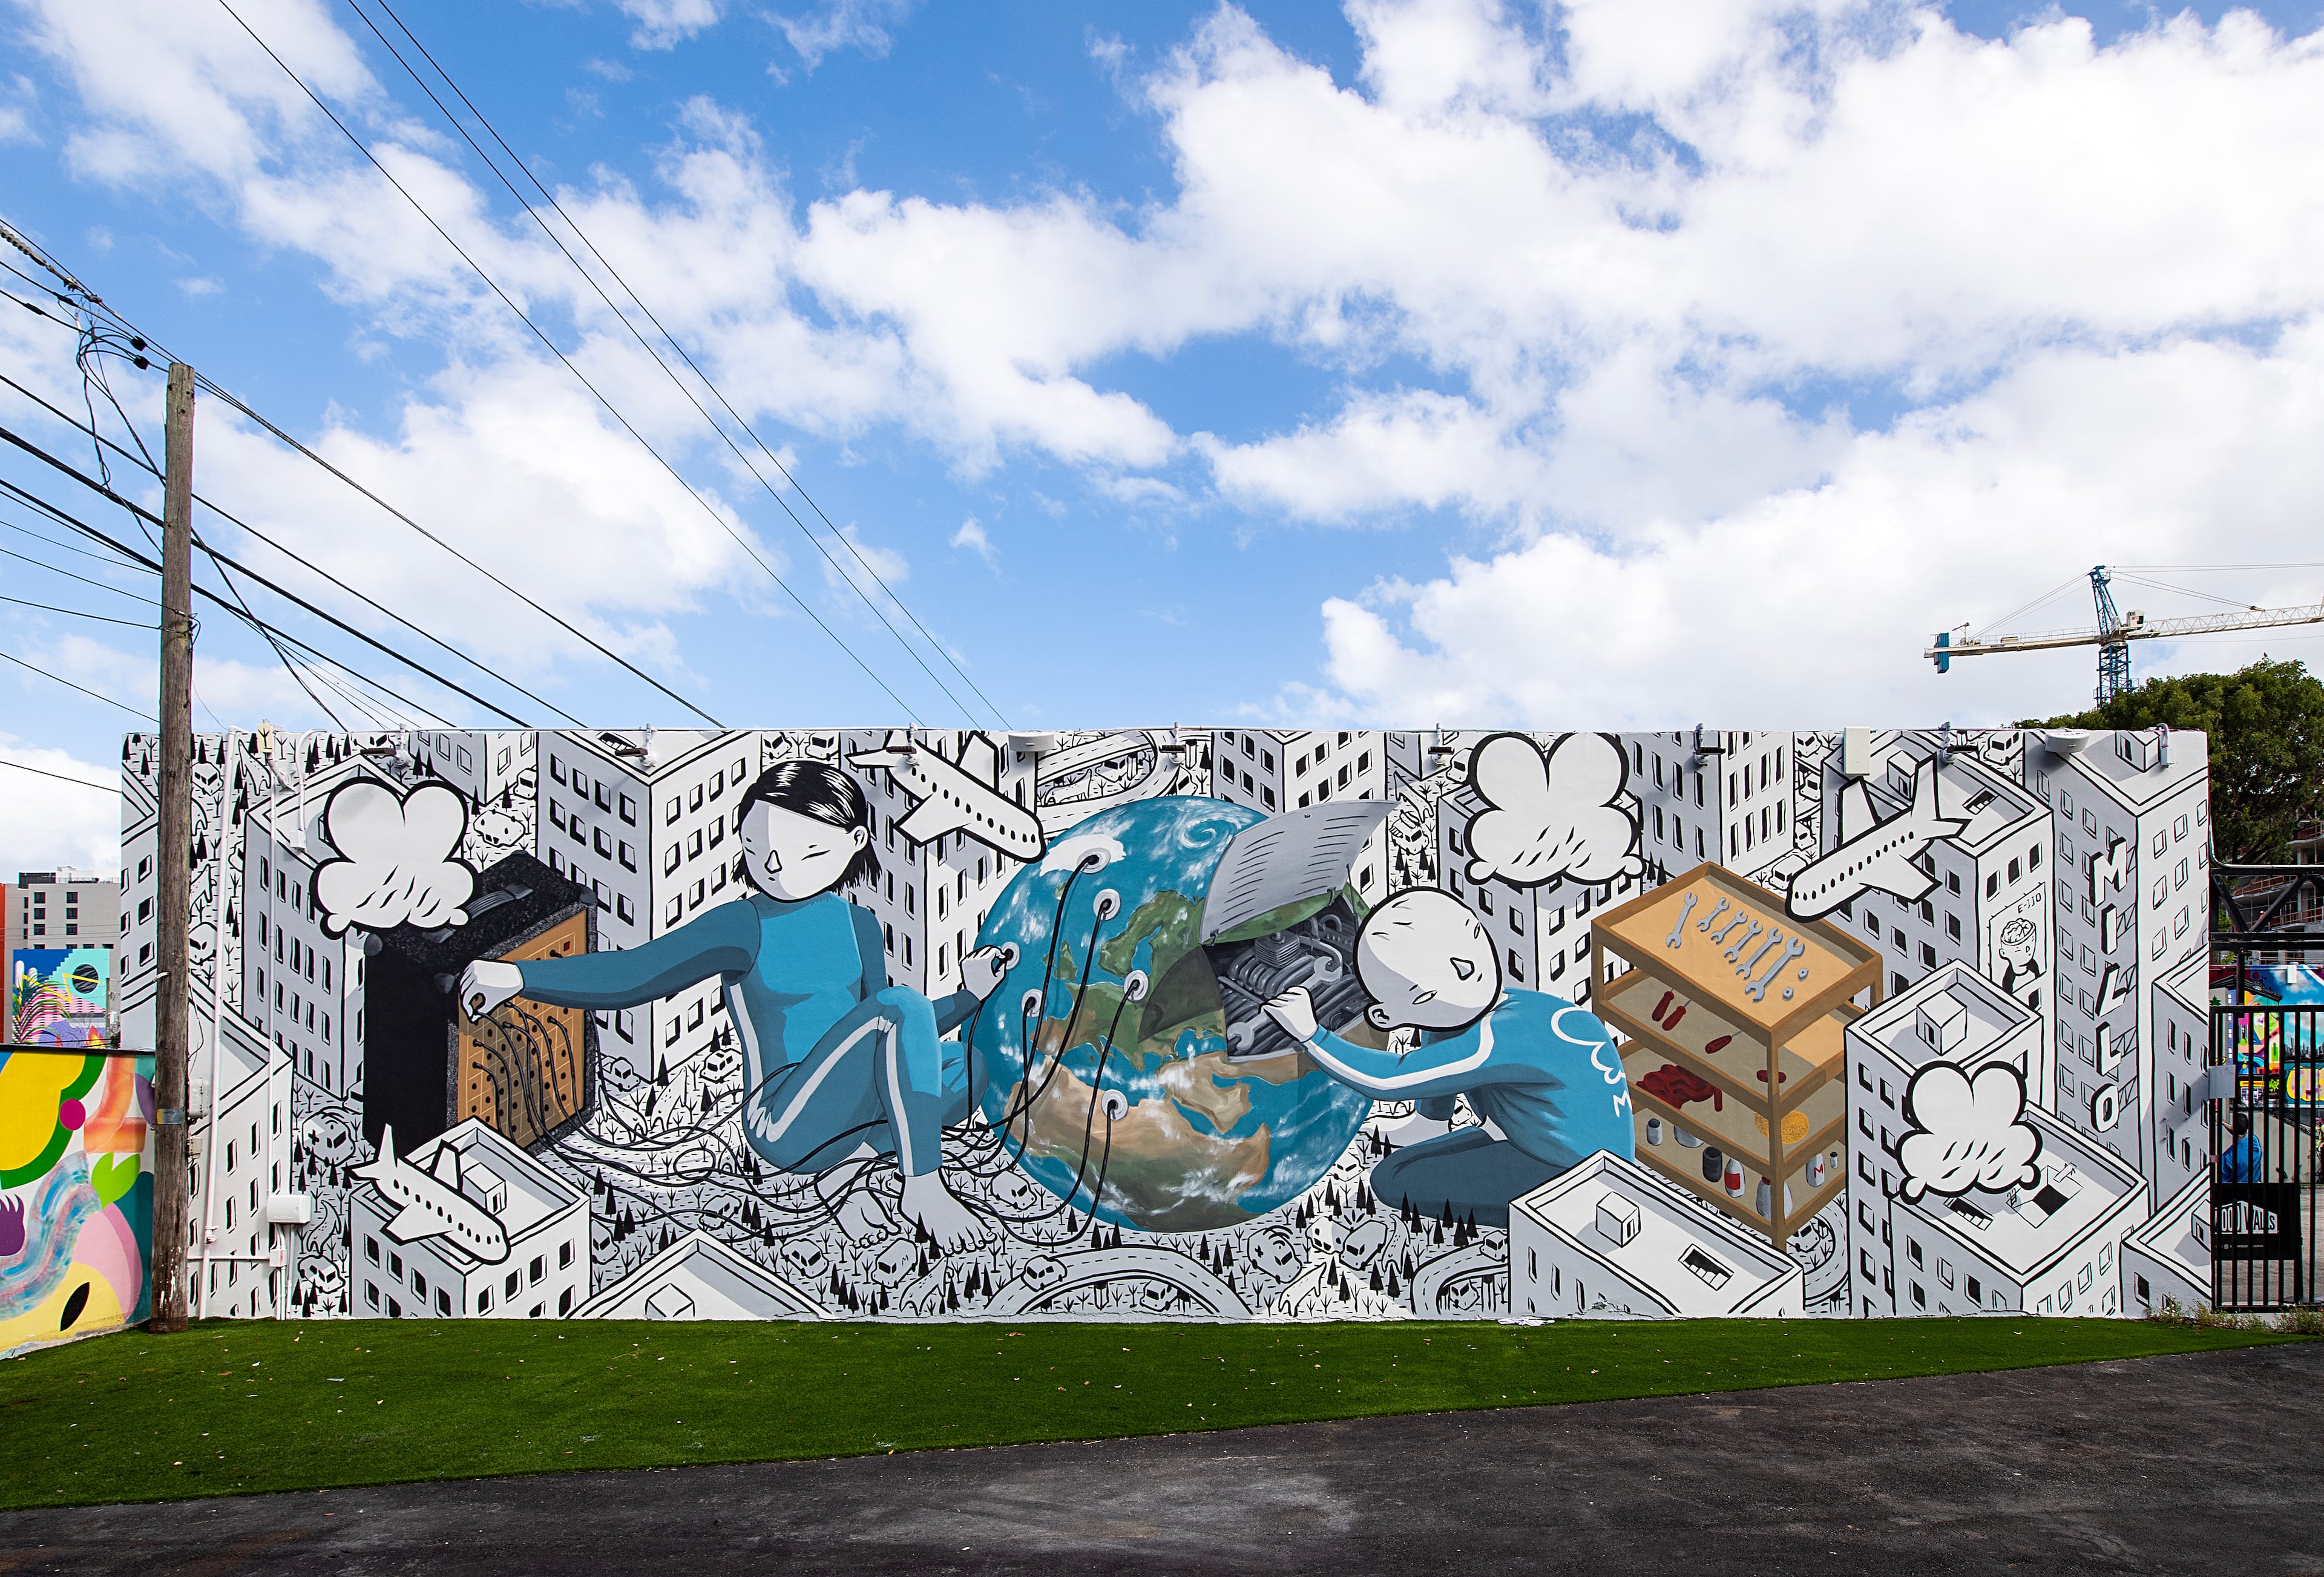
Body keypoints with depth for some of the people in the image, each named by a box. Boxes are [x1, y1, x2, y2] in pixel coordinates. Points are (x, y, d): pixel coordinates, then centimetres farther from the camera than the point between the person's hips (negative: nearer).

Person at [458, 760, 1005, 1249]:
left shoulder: (858, 926, 9)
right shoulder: (745, 925, -9)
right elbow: (631, 975, -14)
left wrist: (967, 996, 9)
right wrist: (518, 977, -26)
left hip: (843, 1119, 7)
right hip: (783, 1124, -7)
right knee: (902, 1001, -25)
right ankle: (923, 1188, -21)